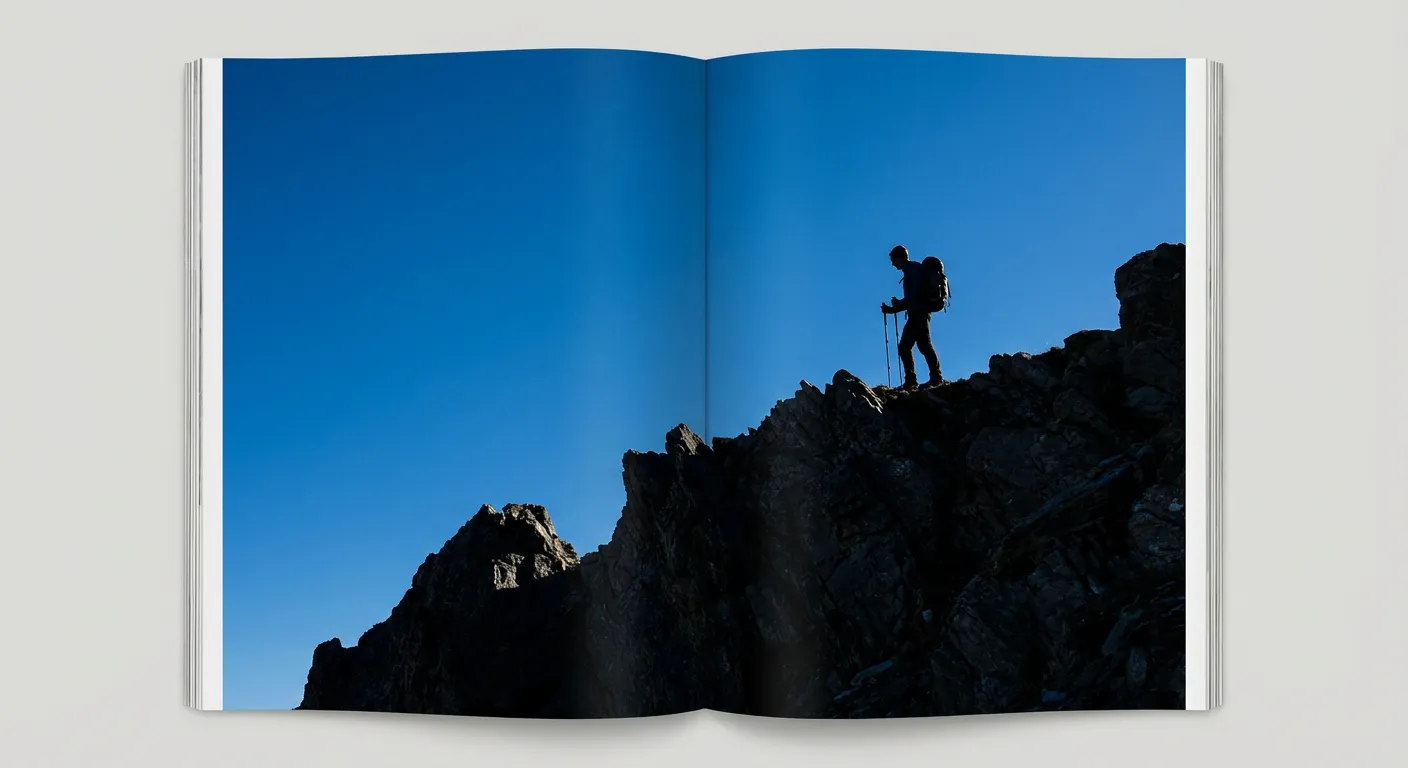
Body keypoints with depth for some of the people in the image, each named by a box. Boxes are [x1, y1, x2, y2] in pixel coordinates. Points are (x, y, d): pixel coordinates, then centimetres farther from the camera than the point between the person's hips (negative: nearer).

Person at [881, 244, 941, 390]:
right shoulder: (909, 272, 25)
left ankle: (935, 377, -17)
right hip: (915, 314, 10)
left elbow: (918, 292, -16)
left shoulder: (915, 268, -2)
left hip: (920, 312, -10)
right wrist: (892, 309, 18)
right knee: (904, 346, 5)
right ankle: (910, 381, 1)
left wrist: (899, 303, -13)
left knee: (923, 343, -14)